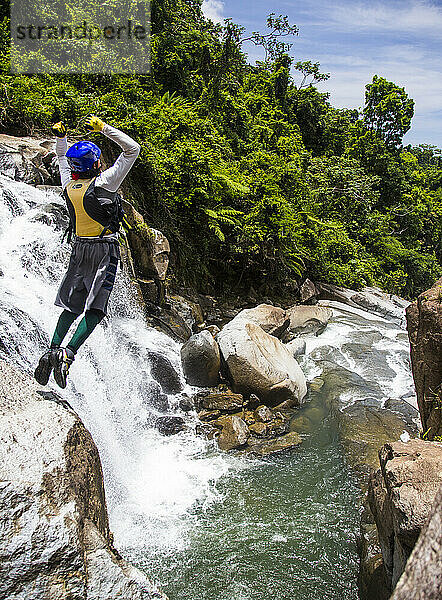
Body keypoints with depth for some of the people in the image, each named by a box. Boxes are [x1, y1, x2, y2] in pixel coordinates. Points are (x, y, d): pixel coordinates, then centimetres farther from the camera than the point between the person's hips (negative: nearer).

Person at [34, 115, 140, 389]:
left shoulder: (68, 184, 2)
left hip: (80, 248, 6)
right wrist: (103, 127, -10)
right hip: (105, 250, -6)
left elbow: (62, 158, 28)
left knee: (71, 306, 13)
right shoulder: (103, 183, -13)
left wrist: (60, 137, 21)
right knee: (95, 309, -6)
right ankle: (67, 354, -19)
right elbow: (132, 149, -10)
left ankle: (52, 350, 2)